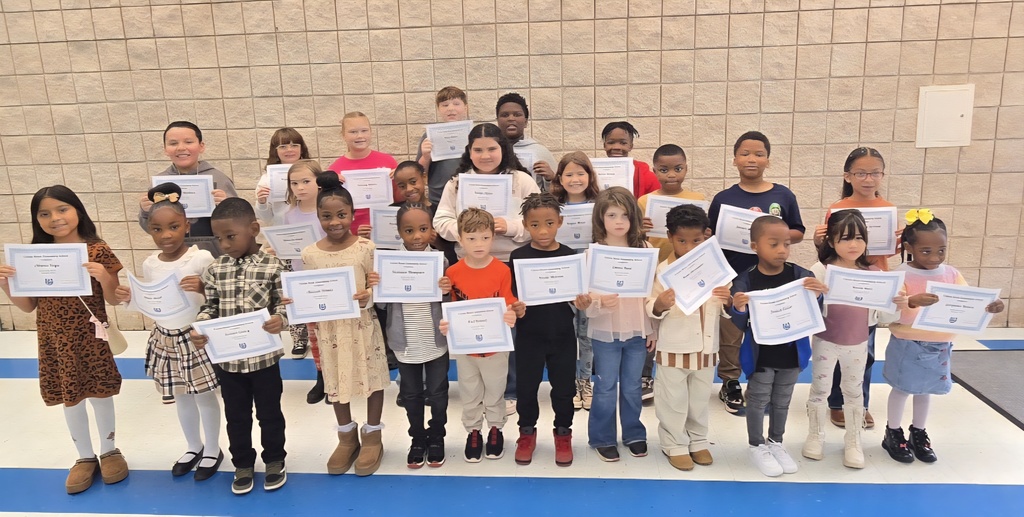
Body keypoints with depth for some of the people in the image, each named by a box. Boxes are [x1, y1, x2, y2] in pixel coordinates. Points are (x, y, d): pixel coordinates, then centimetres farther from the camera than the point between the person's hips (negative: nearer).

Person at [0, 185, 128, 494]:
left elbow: (114, 300, -8)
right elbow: (28, 306, 5)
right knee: (70, 399, 14)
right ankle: (85, 457, 32)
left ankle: (109, 451, 32)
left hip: (90, 338, -3)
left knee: (100, 393, 11)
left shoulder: (97, 251, -10)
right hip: (54, 341, 3)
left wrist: (103, 277, -26)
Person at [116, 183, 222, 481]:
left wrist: (202, 289, -33)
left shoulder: (202, 258, -15)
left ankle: (213, 450, 30)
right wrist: (129, 300, -8)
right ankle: (193, 447, 41)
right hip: (165, 339, 5)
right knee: (181, 398, 19)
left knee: (204, 396, 10)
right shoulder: (150, 264, 0)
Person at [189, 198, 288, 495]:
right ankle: (243, 464, 36)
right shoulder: (215, 270, 0)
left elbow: (283, 304, -8)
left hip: (264, 356, -3)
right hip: (227, 357, 3)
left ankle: (274, 460, 34)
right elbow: (210, 307, 5)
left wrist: (280, 320, -29)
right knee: (236, 415, 18)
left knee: (269, 412, 14)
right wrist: (198, 329, -13)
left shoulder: (273, 267, -11)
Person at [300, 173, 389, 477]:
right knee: (337, 381, 15)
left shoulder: (365, 248, -11)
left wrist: (368, 296, -27)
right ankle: (347, 437, 34)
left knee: (371, 377, 9)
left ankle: (372, 436, 28)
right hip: (330, 328, 3)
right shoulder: (310, 254, -3)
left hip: (363, 326, -2)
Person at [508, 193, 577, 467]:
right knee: (526, 387, 12)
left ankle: (563, 433, 33)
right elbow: (510, 296, -4)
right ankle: (527, 432, 33)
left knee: (563, 387, 12)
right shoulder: (518, 256, -6)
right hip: (529, 334, 0)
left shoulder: (569, 255, -3)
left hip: (563, 335, 1)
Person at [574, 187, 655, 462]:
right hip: (605, 332, -2)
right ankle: (603, 438, 25)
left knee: (632, 387, 16)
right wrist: (599, 302, -32)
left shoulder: (644, 249, 0)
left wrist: (653, 330, 5)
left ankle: (634, 434, 33)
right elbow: (584, 296, -10)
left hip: (637, 331, 2)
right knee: (605, 388, 9)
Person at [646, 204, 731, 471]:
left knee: (700, 400, 18)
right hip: (673, 350, -3)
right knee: (673, 401, 8)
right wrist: (660, 304, -30)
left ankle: (698, 441, 35)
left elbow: (727, 312, 4)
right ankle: (675, 445, 24)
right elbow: (650, 310, -8)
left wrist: (728, 300, -19)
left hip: (706, 349, 3)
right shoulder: (663, 270, -10)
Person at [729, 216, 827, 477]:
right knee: (758, 401, 11)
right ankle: (757, 446, 31)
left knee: (782, 401, 20)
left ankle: (776, 443, 39)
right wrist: (737, 308, -36)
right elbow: (742, 325, -13)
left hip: (793, 353, 3)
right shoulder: (746, 280, -16)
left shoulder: (799, 275, -9)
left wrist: (817, 295, -28)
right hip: (760, 355, -3)